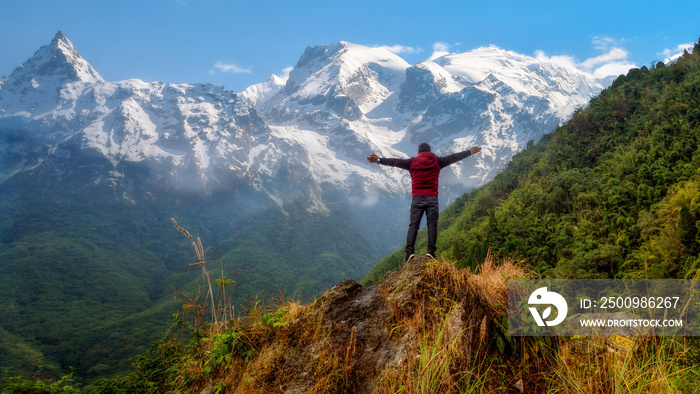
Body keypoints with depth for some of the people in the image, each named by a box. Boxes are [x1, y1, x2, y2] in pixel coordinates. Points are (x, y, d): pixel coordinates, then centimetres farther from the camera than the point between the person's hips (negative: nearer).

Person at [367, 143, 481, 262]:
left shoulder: (412, 162, 10)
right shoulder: (437, 161, 12)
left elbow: (395, 161, 7)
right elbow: (453, 157, 19)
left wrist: (379, 160, 9)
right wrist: (470, 152, 30)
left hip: (417, 199, 0)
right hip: (432, 198, 0)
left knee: (413, 225, -2)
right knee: (432, 225, -2)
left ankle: (410, 252, -14)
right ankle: (431, 252, -13)